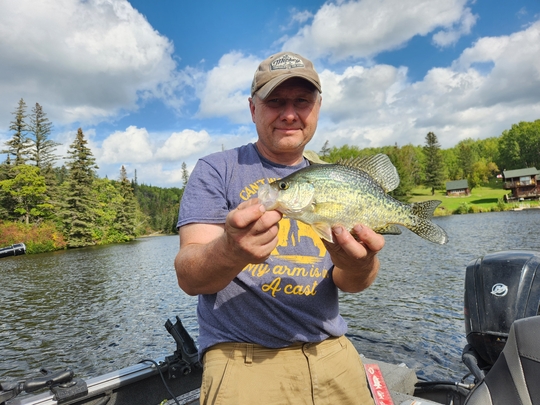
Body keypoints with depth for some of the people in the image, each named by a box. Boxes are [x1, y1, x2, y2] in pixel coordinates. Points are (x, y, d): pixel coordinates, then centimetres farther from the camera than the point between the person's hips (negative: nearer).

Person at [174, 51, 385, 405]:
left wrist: (359, 264, -23)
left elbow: (350, 284, 0)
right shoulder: (216, 170, -6)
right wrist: (230, 251, -36)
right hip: (243, 358, -3)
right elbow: (188, 277, -14)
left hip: (332, 351, 5)